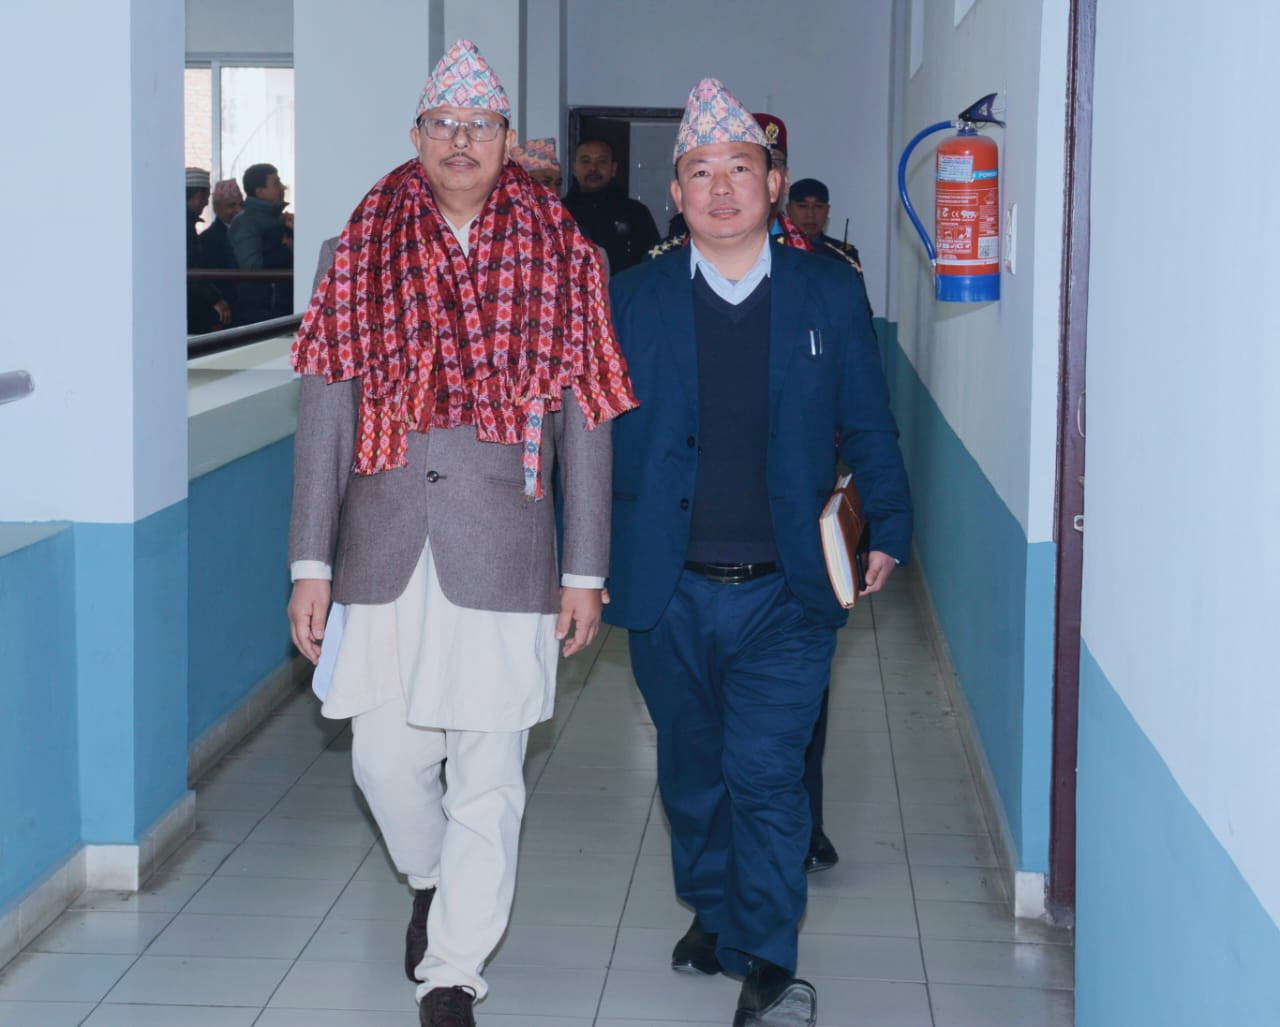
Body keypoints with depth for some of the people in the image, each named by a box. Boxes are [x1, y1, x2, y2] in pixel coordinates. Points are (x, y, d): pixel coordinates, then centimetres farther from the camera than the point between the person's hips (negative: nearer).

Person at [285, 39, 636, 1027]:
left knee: (487, 782, 2)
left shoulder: (560, 259, 4)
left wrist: (586, 572, 1)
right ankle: (431, 883, 37)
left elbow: (585, 426, 4)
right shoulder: (361, 254, 6)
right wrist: (312, 563, 0)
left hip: (504, 558, -1)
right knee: (387, 759, 5)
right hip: (385, 556, 1)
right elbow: (325, 417, 5)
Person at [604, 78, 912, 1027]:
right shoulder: (631, 299, 4)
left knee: (765, 773, -8)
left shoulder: (831, 295, 3)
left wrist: (889, 531, 3)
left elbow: (869, 429, 9)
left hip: (786, 592, -2)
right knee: (693, 770, 15)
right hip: (671, 592, 2)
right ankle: (711, 913, 34)